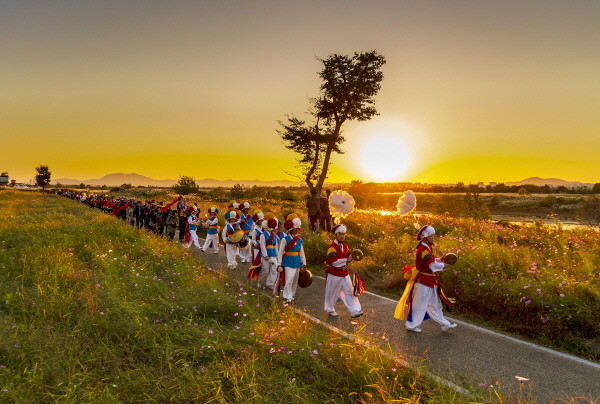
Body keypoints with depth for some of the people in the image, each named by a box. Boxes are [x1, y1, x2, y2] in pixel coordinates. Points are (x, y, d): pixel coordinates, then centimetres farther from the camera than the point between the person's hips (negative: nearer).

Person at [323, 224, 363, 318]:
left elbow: (348, 257, 16)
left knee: (350, 292, 0)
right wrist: (345, 260, -22)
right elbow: (332, 261, -25)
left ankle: (354, 311, 2)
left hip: (344, 273, 6)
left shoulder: (345, 247, 9)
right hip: (334, 274, -6)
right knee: (332, 293, 8)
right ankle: (330, 310, 26)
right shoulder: (332, 247, -16)